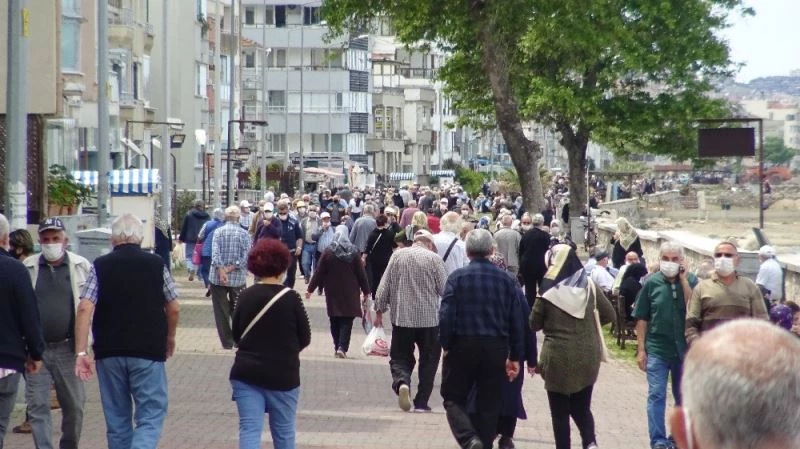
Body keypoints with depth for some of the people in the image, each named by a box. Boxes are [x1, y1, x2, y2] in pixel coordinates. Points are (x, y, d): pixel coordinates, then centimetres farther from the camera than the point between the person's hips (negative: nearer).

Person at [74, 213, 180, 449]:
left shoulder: (100, 266, 1)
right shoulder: (156, 264, 1)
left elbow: (84, 309, -9)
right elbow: (174, 309, 6)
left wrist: (81, 352, -8)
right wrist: (170, 338, 24)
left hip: (109, 352, 2)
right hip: (148, 351, -2)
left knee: (117, 419, 14)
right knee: (151, 416, 0)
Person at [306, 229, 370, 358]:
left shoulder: (328, 253, -3)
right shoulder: (354, 253, -2)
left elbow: (319, 273, -2)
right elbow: (361, 274, 1)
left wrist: (310, 289, 6)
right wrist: (366, 292, 9)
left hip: (333, 292, 1)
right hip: (350, 293, -1)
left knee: (335, 321, 10)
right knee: (347, 321, -2)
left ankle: (337, 347, 9)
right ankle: (342, 347, -16)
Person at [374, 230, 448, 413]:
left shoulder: (397, 255, 3)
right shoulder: (434, 258, -5)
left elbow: (384, 286, 2)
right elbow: (445, 289, -4)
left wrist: (379, 310, 10)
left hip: (402, 317, 2)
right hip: (429, 318, -1)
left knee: (400, 357, 10)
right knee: (428, 360, 11)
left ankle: (401, 382, -21)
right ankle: (421, 402, 10)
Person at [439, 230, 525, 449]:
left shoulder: (457, 277, -5)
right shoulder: (506, 279, 4)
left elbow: (446, 316, -12)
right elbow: (517, 321, 4)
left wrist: (445, 345, 1)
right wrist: (515, 356, 10)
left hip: (463, 347, -3)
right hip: (496, 349, 3)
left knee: (454, 399, 7)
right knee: (489, 405, 10)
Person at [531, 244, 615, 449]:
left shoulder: (548, 290, -8)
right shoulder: (589, 286, 0)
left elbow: (534, 324, 0)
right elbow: (610, 315, 6)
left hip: (558, 357, -3)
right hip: (587, 357, 3)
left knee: (560, 411, 8)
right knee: (581, 407, 16)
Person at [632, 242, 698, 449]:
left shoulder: (690, 281, -1)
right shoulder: (651, 283, -3)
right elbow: (642, 318, 1)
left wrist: (683, 279, -15)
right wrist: (641, 349, -2)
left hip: (684, 349, 1)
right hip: (657, 349, -1)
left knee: (683, 397, 12)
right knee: (656, 395, -3)